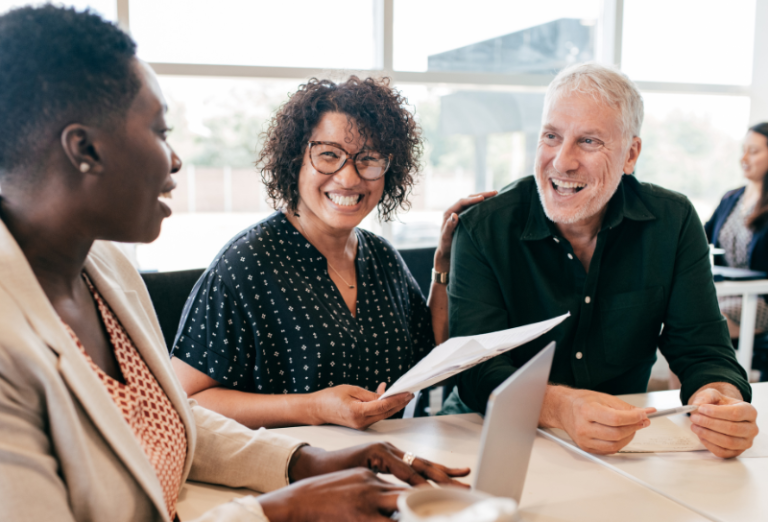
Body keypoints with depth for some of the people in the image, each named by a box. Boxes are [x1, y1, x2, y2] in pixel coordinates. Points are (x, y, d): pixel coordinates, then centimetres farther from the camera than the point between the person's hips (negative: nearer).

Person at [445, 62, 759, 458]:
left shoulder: (673, 222, -3)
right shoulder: (483, 228, -12)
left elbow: (702, 351, -5)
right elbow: (478, 371, -19)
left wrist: (723, 400, -29)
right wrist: (559, 406, -40)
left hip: (625, 447, 5)